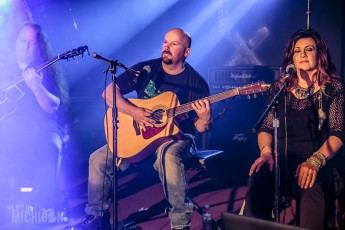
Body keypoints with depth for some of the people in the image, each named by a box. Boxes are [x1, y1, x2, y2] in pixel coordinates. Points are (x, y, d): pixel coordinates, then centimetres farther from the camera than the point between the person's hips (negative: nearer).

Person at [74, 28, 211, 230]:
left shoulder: (197, 83, -8)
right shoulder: (146, 69, -2)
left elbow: (200, 128, -6)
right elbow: (109, 92, -6)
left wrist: (205, 119, -30)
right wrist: (133, 111, -21)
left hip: (177, 137, -4)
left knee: (168, 155, -39)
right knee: (99, 159, -8)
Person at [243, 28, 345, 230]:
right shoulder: (279, 88, 17)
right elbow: (266, 128, 13)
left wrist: (315, 160, -19)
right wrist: (266, 151, -10)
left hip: (320, 158, -2)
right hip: (282, 159, 3)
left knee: (311, 185, -38)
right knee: (258, 178, -32)